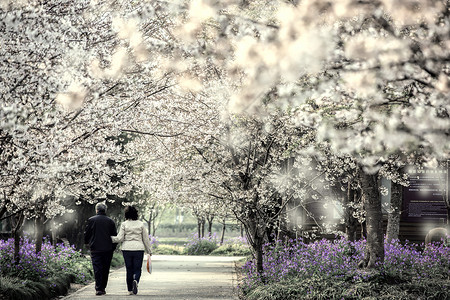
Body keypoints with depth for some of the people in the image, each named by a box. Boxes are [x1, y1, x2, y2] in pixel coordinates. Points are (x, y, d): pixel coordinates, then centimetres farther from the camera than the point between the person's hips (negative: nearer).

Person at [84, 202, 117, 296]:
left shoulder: (91, 220, -2)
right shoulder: (110, 221, 3)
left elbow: (86, 234, 3)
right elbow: (115, 236, 5)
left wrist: (87, 243, 22)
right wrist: (113, 247, 15)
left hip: (95, 249, -1)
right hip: (108, 249, 1)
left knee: (97, 269, -1)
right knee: (105, 269, 10)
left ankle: (98, 289, -9)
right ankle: (103, 288, 13)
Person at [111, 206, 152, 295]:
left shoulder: (124, 224, -2)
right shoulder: (141, 224, 2)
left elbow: (120, 238, -4)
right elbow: (146, 239, 7)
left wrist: (110, 238, 11)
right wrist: (149, 250, 15)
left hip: (127, 249, 0)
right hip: (139, 249, 0)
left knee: (129, 270, 9)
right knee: (137, 269, 6)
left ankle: (130, 290, 10)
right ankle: (135, 281, -24)